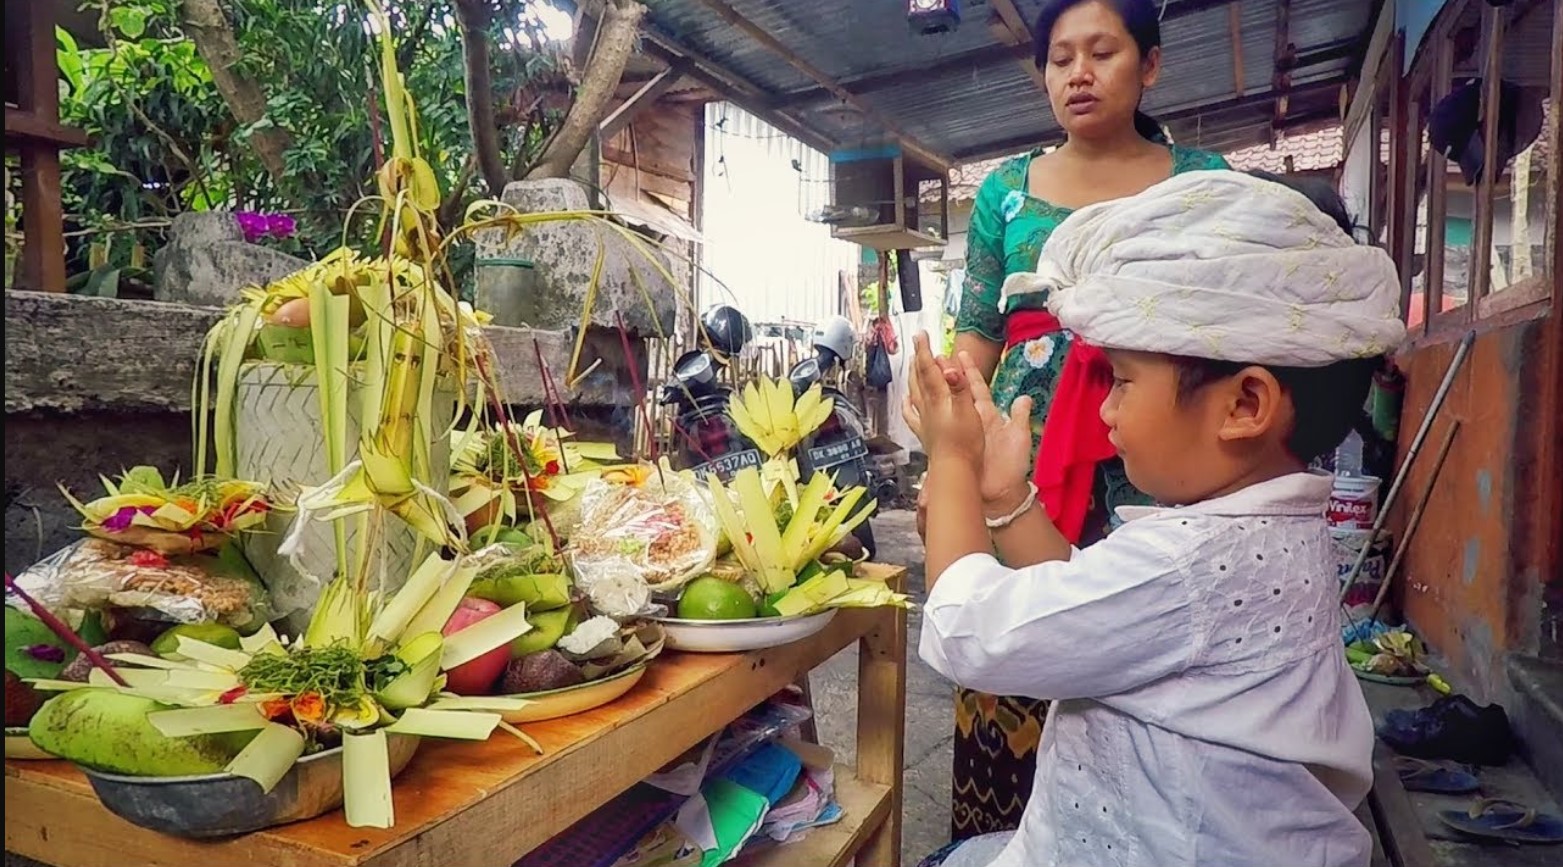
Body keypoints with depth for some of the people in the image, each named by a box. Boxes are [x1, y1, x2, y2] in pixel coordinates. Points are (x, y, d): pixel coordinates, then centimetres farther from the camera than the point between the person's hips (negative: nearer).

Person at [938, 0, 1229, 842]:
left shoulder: (1201, 179, 7)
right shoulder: (1007, 189, 11)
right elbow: (974, 336, 10)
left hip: (1148, 474, -1)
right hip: (1016, 467, 2)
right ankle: (997, 836, 21)